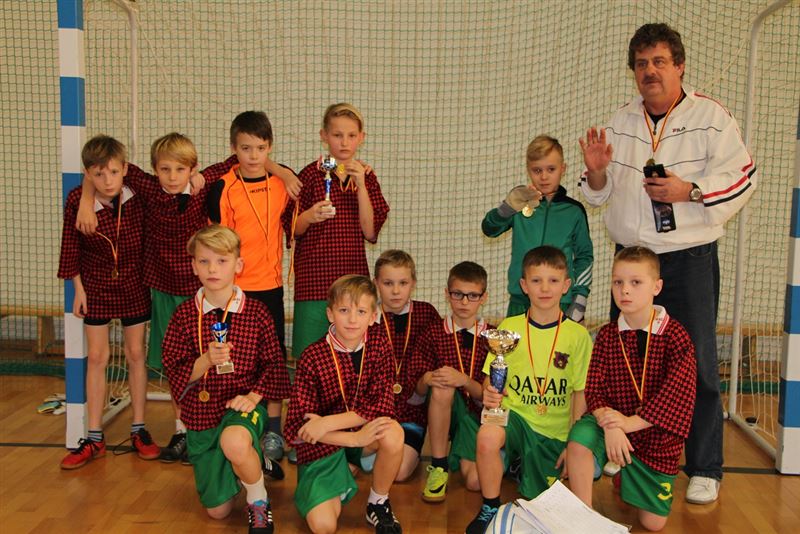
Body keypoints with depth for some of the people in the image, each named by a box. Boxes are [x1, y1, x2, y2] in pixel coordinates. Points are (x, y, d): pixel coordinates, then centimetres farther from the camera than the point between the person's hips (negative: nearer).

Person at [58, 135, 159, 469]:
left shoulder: (137, 197, -14)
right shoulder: (77, 201, -14)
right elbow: (71, 246, -5)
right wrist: (78, 288, -3)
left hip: (133, 285, 0)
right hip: (95, 286, 0)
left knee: (135, 354, 8)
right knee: (96, 357, 5)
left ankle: (139, 430, 21)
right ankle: (94, 438, 15)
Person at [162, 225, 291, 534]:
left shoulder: (256, 312, -6)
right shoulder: (184, 316, -4)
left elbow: (274, 365, -1)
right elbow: (175, 375, -6)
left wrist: (254, 396, -17)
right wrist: (205, 361, -25)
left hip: (242, 406, -3)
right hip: (201, 415, 3)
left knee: (234, 441, -41)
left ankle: (259, 503, -10)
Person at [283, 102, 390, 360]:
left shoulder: (366, 176, 8)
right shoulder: (311, 174, -1)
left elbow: (370, 232, -2)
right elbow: (292, 230, -1)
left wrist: (360, 186, -10)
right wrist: (310, 216, -22)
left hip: (354, 274, 3)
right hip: (314, 278, -2)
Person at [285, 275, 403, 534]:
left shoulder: (380, 347, -8)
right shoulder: (312, 357, -15)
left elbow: (381, 406, -17)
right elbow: (298, 425, -16)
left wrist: (327, 423, -26)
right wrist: (354, 438, -27)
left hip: (364, 433, 2)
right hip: (321, 445, -2)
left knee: (393, 432, -31)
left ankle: (378, 505, -5)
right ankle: (338, 490, 17)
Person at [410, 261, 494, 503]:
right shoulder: (434, 332, 1)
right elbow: (418, 390, -1)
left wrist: (464, 380, -25)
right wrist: (428, 379, -24)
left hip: (476, 412, 0)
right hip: (441, 411, 0)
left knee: (476, 481, -22)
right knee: (443, 389, -35)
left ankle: (460, 455, 15)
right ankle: (438, 466, -18)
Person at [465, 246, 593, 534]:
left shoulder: (578, 335, -4)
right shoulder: (508, 327, -2)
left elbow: (580, 394, 1)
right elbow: (491, 378, 4)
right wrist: (489, 394, -19)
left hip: (555, 430, 1)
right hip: (514, 414, -1)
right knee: (487, 435, -34)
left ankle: (527, 466, 37)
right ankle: (490, 508, -10)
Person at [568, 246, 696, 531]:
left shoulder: (675, 336, -11)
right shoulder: (607, 335, -2)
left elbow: (678, 391, -19)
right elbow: (594, 387, -7)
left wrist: (632, 422, -24)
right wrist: (608, 424, -27)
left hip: (656, 433, -1)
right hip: (615, 421, 1)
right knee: (579, 438, -33)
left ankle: (628, 477, 36)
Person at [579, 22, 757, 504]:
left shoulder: (710, 116, -5)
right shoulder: (621, 122, 10)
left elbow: (742, 177, -7)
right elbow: (602, 193, 15)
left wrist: (689, 190, -19)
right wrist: (596, 172, -6)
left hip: (690, 260, -5)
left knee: (697, 365, -2)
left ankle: (705, 469, 13)